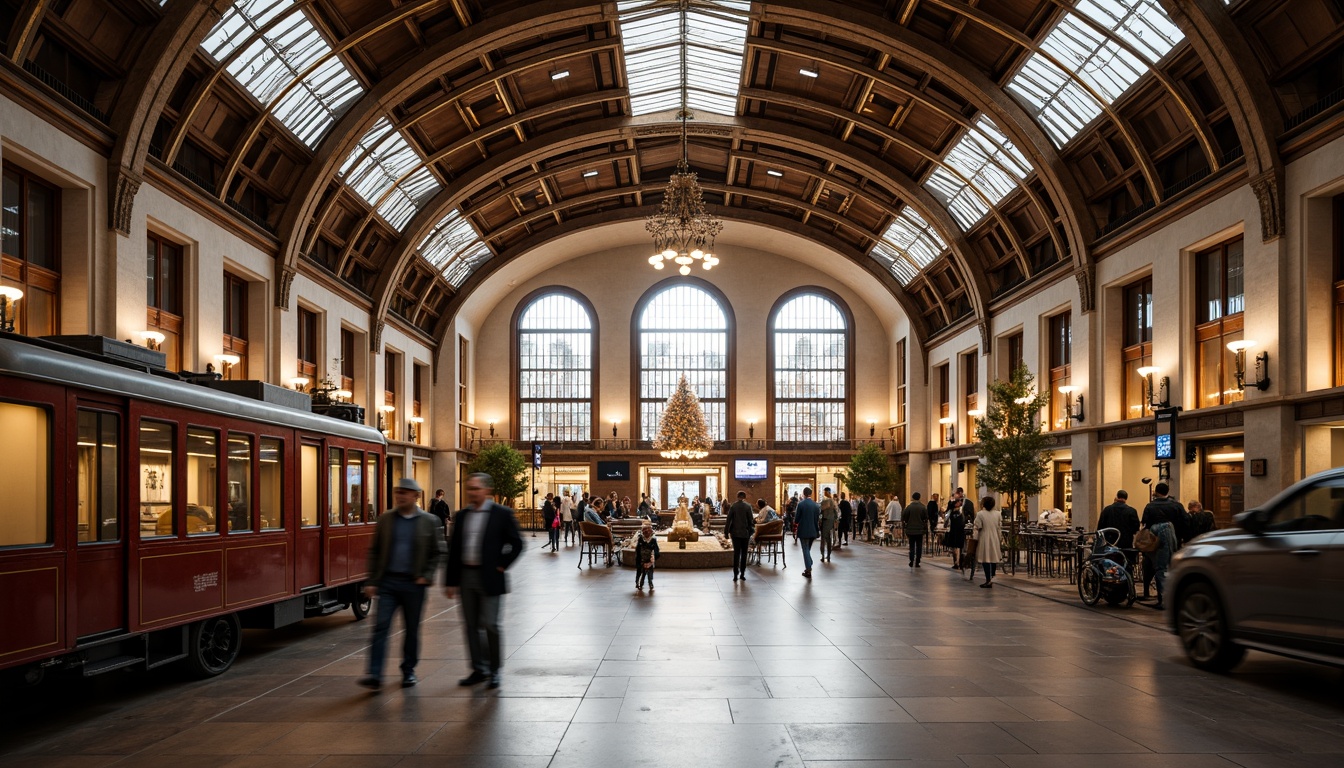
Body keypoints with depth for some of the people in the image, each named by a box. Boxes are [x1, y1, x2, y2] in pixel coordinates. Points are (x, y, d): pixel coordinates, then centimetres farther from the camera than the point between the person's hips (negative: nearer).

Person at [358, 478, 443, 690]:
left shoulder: (429, 522, 0)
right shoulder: (385, 519, 4)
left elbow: (436, 552, 6)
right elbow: (374, 551, 6)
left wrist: (426, 576, -5)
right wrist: (372, 581, 1)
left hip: (413, 584, 0)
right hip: (388, 581, 1)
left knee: (412, 629, 9)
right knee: (381, 626, -8)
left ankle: (408, 671, 24)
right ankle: (375, 675, -9)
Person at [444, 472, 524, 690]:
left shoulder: (502, 514, -5)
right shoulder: (461, 516, 9)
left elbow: (516, 544, -4)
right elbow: (454, 550, 11)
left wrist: (501, 565, -9)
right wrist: (450, 581, 8)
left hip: (489, 578, -5)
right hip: (466, 576, 5)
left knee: (490, 625, -3)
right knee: (471, 625, 10)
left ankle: (494, 670, 12)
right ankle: (479, 669, 21)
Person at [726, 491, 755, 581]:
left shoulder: (733, 506, -4)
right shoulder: (748, 506, -6)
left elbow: (729, 520, -3)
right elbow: (750, 520, -4)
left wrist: (727, 531, 4)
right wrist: (751, 530, 7)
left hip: (735, 533, 0)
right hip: (745, 533, 0)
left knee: (736, 553, 3)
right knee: (744, 553, 10)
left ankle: (736, 574, -4)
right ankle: (742, 573, 11)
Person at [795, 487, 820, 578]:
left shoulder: (801, 504, -13)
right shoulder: (815, 505, -1)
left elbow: (796, 519, -9)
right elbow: (817, 520, 4)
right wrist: (817, 531, 16)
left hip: (803, 531, -4)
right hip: (813, 531, 4)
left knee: (806, 550, 2)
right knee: (808, 549, 20)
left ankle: (808, 570, 0)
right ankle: (808, 567, 23)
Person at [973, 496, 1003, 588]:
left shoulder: (980, 514, -10)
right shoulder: (998, 514, 3)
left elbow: (977, 528, -8)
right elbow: (1000, 528, 7)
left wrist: (975, 539, -1)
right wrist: (999, 538, 17)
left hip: (984, 539, -4)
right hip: (995, 539, 4)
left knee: (986, 559, -3)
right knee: (994, 558, 14)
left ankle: (988, 580, -6)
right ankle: (992, 577, 18)